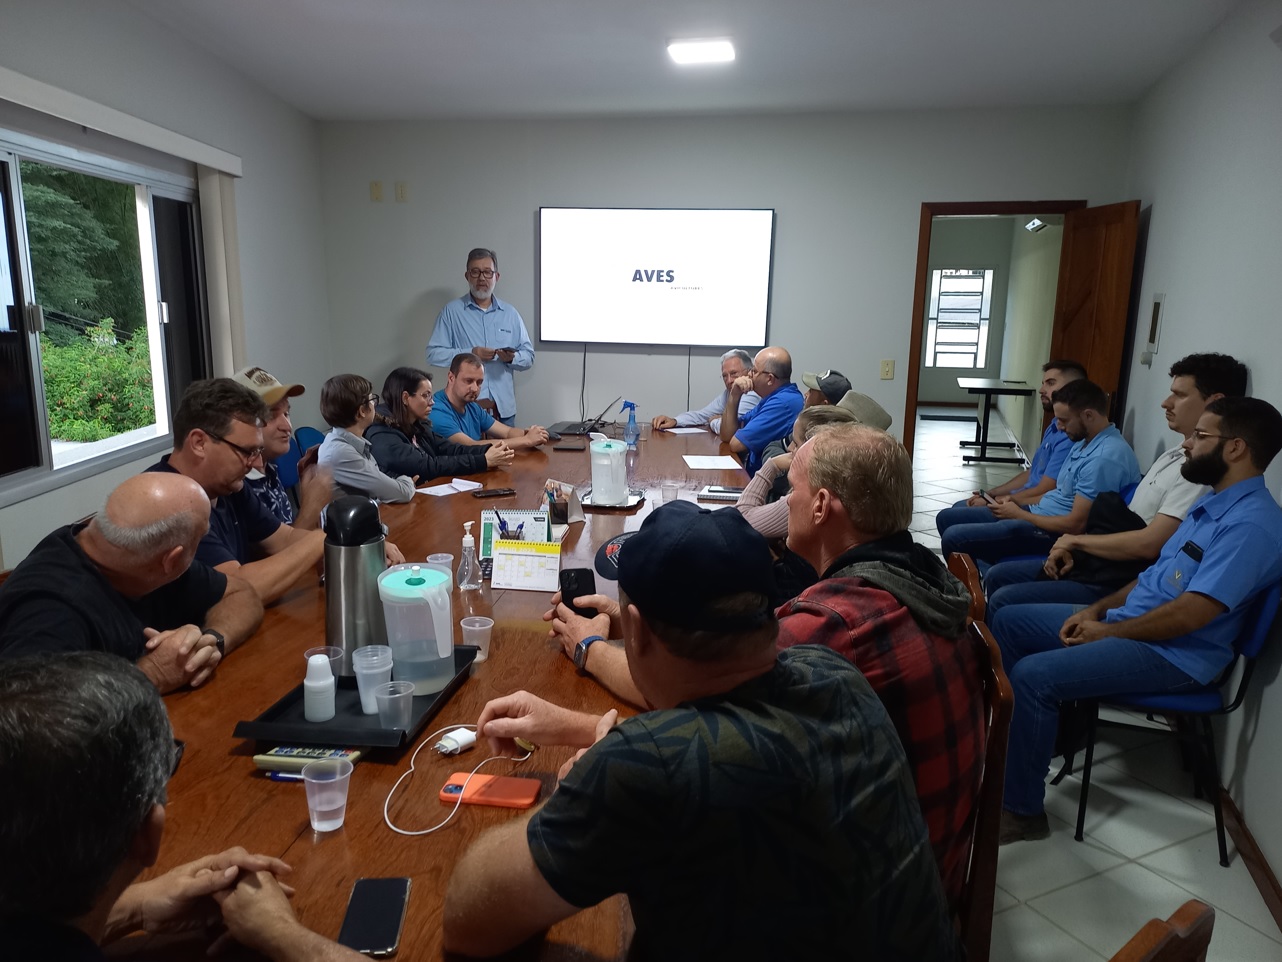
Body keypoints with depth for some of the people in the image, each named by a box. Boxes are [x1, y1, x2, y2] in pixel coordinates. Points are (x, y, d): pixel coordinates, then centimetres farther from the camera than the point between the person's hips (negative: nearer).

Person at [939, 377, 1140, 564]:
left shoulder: (1105, 458, -24)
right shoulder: (1085, 440, 9)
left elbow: (1075, 525, -24)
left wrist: (1020, 514, -13)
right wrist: (1017, 501, 5)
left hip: (1054, 533, -11)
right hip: (1039, 511, 11)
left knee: (953, 538, -18)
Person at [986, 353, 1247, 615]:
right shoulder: (1172, 455, 13)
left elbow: (1148, 544, -23)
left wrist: (1077, 539, -9)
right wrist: (1073, 550, 1)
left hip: (1119, 586, -10)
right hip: (1094, 563, 10)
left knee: (1004, 602, -18)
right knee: (997, 576, 9)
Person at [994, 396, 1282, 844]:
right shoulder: (1215, 502, 12)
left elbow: (1189, 614, -27)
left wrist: (1106, 631, -14)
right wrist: (1098, 609, 5)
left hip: (1172, 654, -10)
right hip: (1128, 621, 10)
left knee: (1033, 675, -26)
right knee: (1009, 621, 7)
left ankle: (1022, 810, -10)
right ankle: (1004, 735, 19)